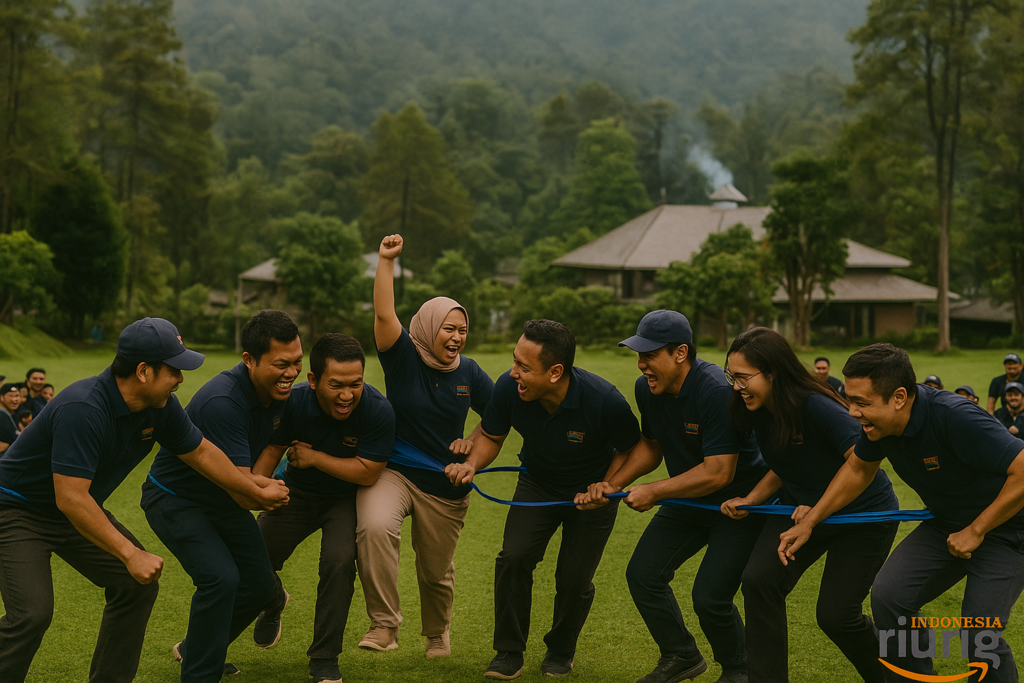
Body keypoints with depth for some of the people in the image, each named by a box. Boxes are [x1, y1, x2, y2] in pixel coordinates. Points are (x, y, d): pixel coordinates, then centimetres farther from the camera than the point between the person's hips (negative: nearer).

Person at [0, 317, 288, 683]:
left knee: (137, 585, 3)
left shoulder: (159, 406, -9)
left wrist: (258, 492, 15)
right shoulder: (82, 410, -35)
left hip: (75, 511, 8)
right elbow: (70, 499, -37)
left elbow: (200, 452, 8)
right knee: (32, 611, -23)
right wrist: (130, 554, -35)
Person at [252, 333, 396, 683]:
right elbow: (272, 448, -7)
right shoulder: (292, 402, -23)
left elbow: (367, 472, -25)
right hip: (297, 493, 2)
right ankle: (273, 602, 40)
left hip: (346, 499, -2)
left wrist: (313, 457, -22)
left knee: (339, 561, -26)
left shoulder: (378, 411, -29)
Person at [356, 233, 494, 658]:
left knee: (436, 570, 14)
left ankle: (437, 633, 45)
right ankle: (384, 624, -25)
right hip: (393, 471, -3)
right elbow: (384, 315, -24)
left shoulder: (468, 372, 0)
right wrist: (386, 261, -27)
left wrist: (474, 441, -6)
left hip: (445, 486, 3)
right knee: (375, 527, -34)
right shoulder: (403, 359, -8)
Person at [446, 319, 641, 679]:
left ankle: (560, 652, 26)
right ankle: (509, 653, 2)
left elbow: (630, 449, -14)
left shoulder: (604, 400, -34)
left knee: (574, 580, -4)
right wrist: (472, 463, -25)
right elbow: (491, 436, -6)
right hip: (538, 484, 2)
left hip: (592, 490, -2)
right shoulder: (509, 387, -26)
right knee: (514, 557, -16)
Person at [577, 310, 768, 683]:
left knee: (709, 596, -15)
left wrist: (654, 492, -23)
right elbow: (651, 445, 12)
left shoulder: (717, 392, -31)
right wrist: (613, 483, -3)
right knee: (643, 574, 3)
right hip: (688, 500, 8)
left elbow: (718, 473, -31)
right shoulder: (646, 389, -5)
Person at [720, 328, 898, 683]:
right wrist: (750, 501, -7)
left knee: (835, 613, -7)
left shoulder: (816, 407, -31)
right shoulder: (755, 411, -8)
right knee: (759, 580, -16)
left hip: (864, 513, -6)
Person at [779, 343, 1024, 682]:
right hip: (946, 523, 7)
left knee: (980, 635, -18)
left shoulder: (955, 418, -34)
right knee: (889, 596, -8)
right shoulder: (880, 424, -10)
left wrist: (975, 531, -23)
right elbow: (858, 469, 11)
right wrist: (808, 523, 8)